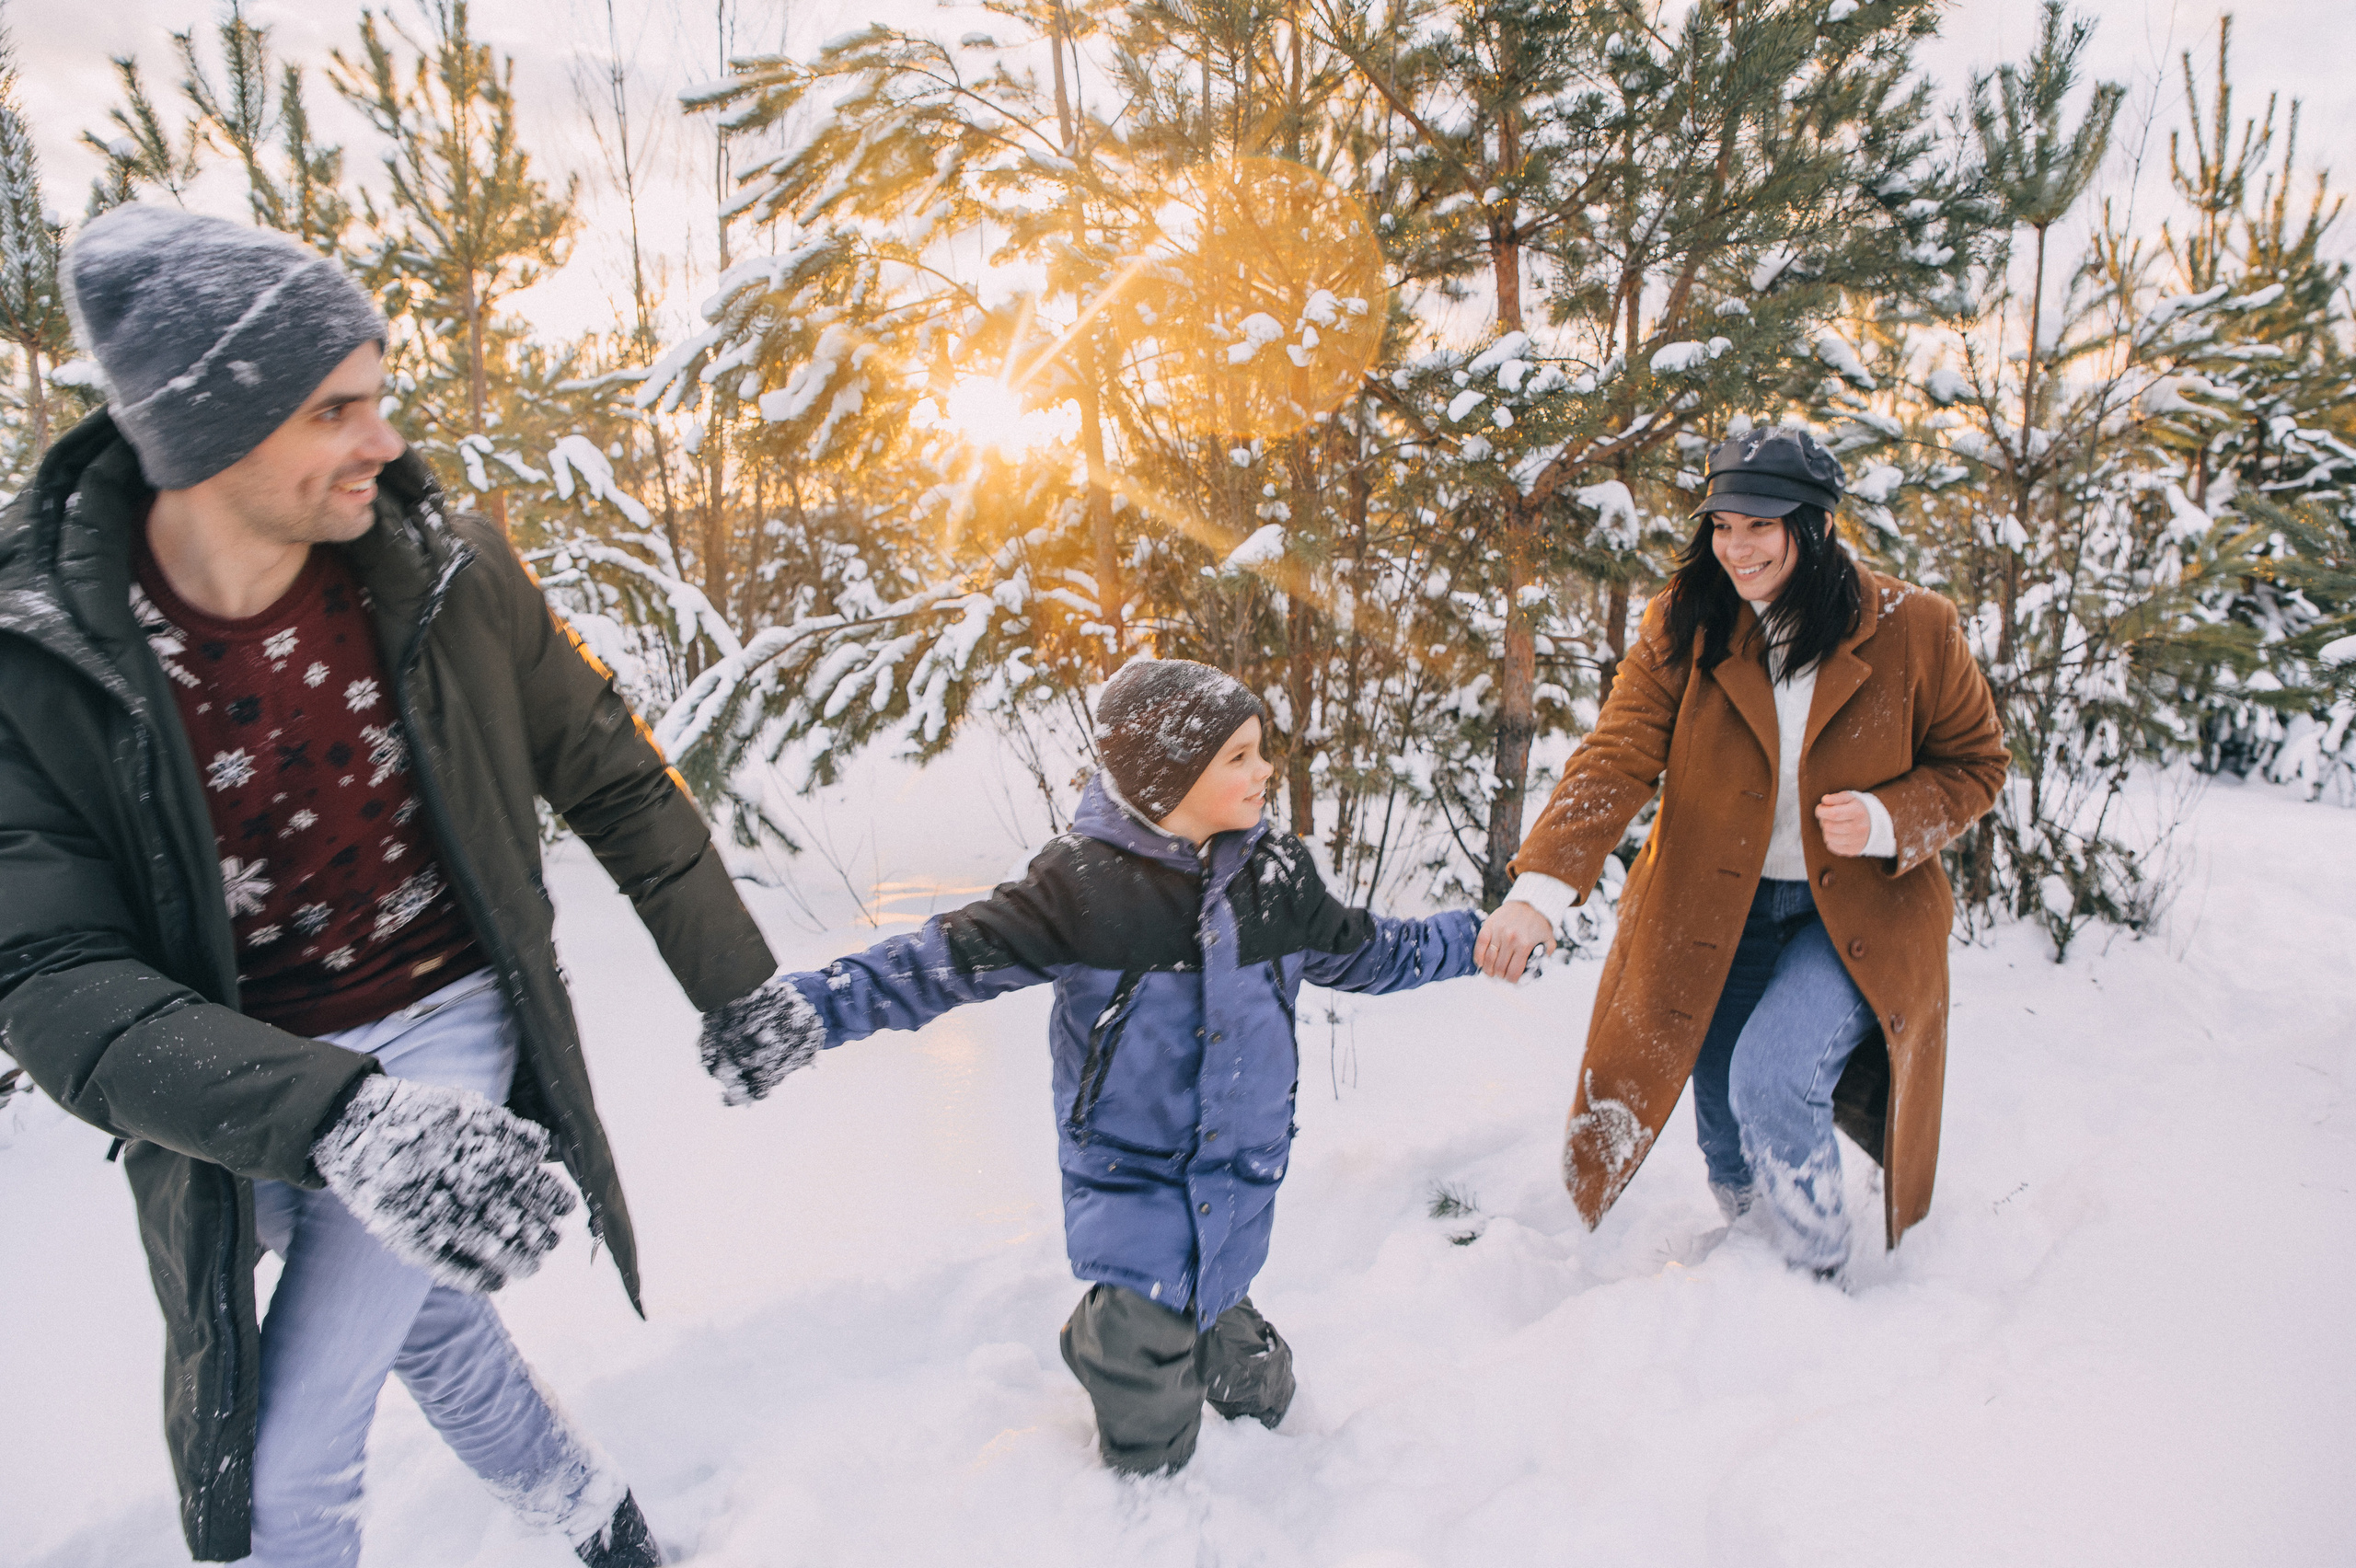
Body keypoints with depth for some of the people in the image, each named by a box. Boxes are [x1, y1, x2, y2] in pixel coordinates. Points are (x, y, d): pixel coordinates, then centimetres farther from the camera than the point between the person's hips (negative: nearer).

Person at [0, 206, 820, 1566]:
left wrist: (735, 983, 1)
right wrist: (339, 1118, -40)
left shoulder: (440, 565, -14)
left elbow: (615, 780, -3)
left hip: (441, 1029, -2)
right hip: (227, 1086, 2)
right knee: (427, 1318, 22)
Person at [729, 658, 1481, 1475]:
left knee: (1215, 1310, 12)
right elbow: (957, 955, -21)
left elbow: (1361, 950, 15)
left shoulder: (1276, 875, -1)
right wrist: (815, 1005, -31)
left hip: (1240, 1168, 4)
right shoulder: (1085, 881, -18)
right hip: (1129, 1170, -4)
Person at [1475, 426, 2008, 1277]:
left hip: (1857, 909, -2)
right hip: (1718, 911, 3)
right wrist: (1540, 887, -35)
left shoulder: (1911, 628, -11)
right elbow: (1615, 756, -20)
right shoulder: (1684, 626, -9)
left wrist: (1887, 822, -21)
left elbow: (1975, 761, 1)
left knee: (1771, 1077, -22)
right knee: (1722, 1110, 13)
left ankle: (1819, 1277, 7)